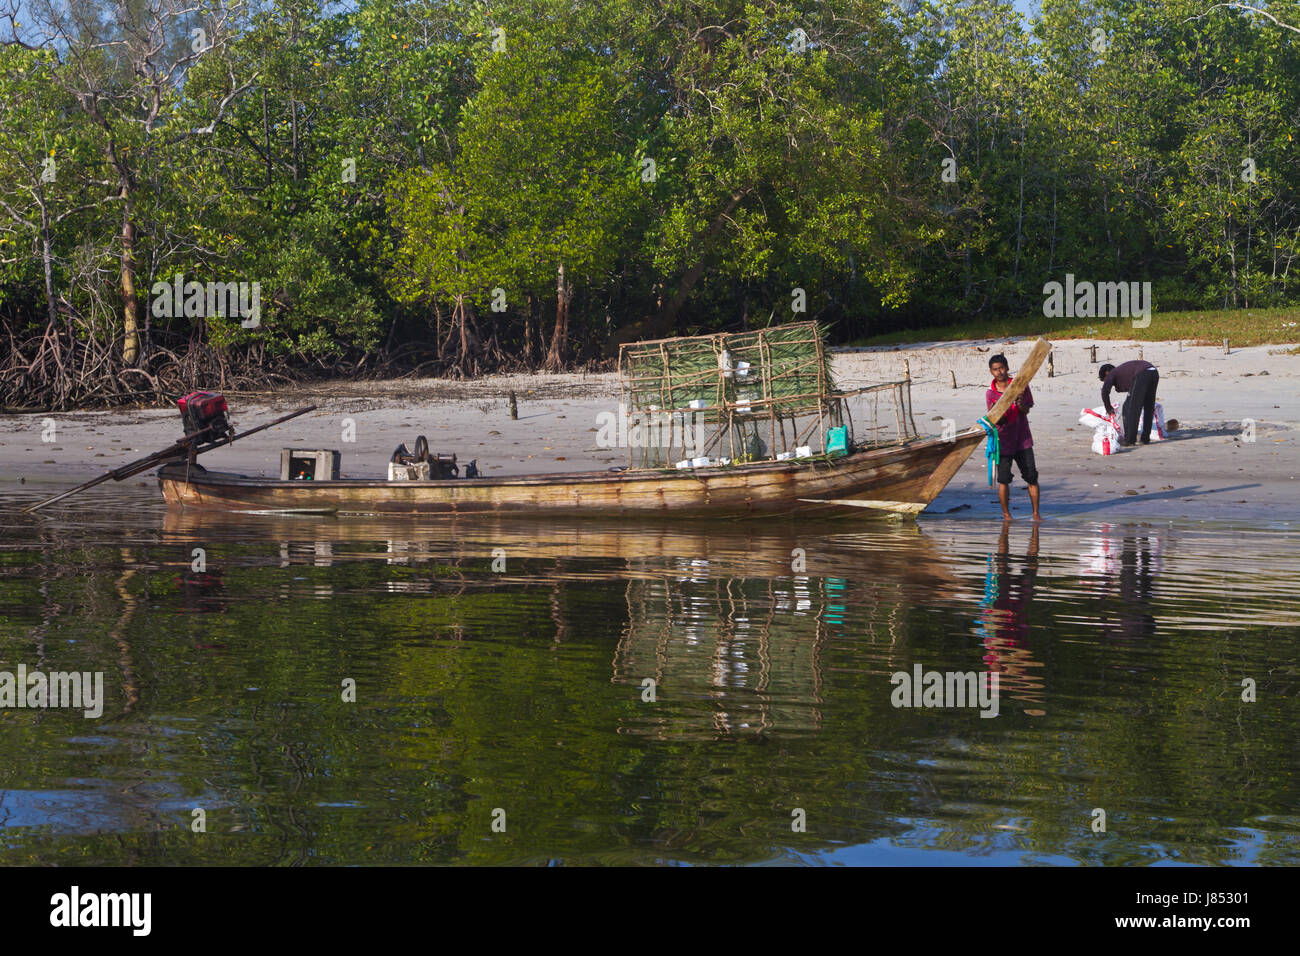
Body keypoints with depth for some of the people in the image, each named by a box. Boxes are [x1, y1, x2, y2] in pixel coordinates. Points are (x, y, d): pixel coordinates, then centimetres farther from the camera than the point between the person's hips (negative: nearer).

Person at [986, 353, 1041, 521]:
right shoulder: (991, 393, -1)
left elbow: (1026, 411, -4)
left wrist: (1020, 403, -25)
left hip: (1022, 439, 1)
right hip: (1003, 440, -1)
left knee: (1032, 476, -1)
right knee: (1003, 479, -3)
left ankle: (1036, 513, 9)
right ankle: (1006, 514, 10)